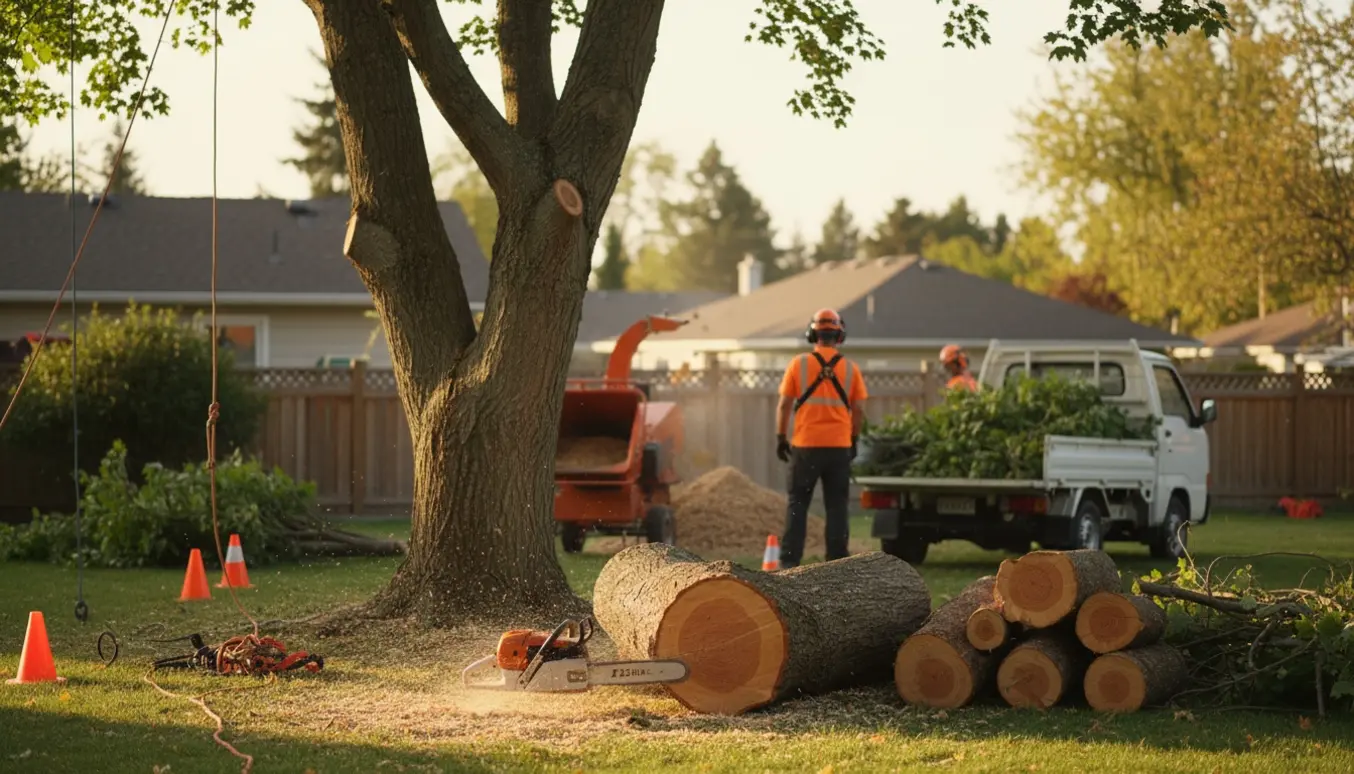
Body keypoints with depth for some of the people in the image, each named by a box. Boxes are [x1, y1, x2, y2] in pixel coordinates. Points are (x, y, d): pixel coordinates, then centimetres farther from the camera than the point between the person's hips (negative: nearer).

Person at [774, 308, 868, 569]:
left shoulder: (799, 364, -2)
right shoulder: (850, 368, 3)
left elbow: (784, 404, -2)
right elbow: (859, 410, 3)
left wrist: (781, 437, 6)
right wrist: (853, 439, 15)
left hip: (805, 445, -1)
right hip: (839, 446, 1)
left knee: (797, 503, 5)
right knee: (836, 506, 6)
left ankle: (789, 560, 0)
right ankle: (837, 562, 4)